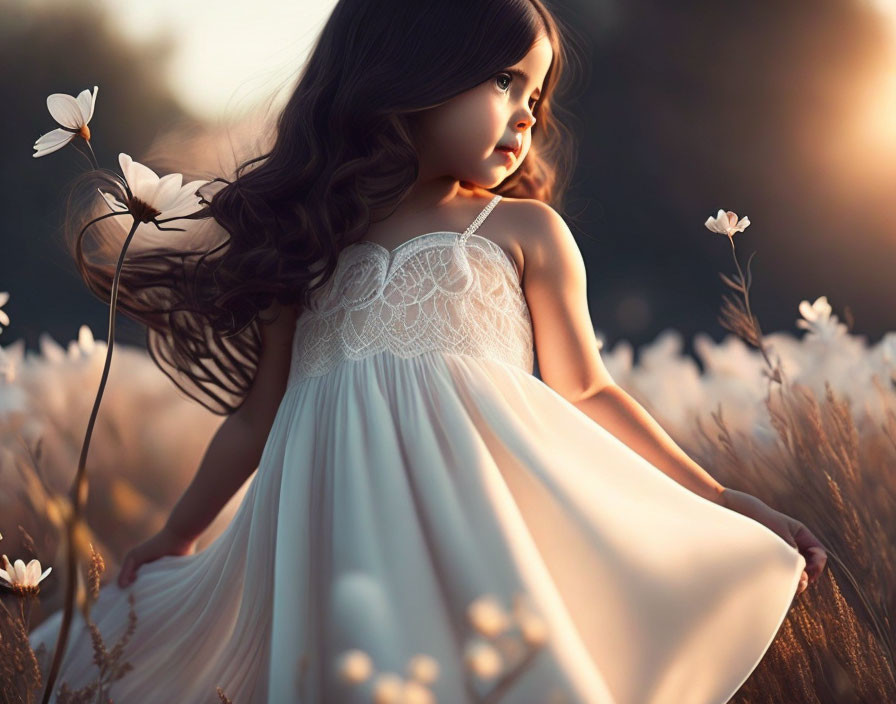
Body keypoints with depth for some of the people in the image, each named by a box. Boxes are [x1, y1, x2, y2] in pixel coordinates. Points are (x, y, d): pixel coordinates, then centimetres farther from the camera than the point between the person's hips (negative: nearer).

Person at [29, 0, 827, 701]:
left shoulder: (523, 231, 12)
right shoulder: (309, 243, 15)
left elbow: (585, 391, 12)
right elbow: (258, 416, 23)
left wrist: (715, 498, 6)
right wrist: (176, 537, 29)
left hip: (485, 507, -1)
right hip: (341, 528, 2)